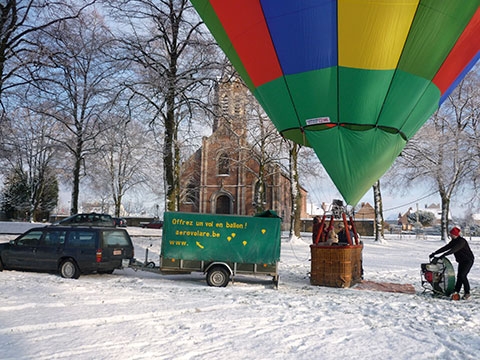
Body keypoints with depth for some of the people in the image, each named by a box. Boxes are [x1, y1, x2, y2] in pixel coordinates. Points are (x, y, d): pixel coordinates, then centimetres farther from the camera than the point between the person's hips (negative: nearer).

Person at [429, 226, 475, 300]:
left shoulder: (461, 241, -22)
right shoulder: (453, 241, 5)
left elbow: (453, 250, -34)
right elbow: (445, 248, 4)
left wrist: (443, 255, -42)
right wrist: (434, 253, -3)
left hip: (468, 260, -8)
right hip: (461, 261, 8)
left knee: (462, 275, -15)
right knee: (459, 276, 4)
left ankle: (467, 292, -6)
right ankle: (456, 292, 4)